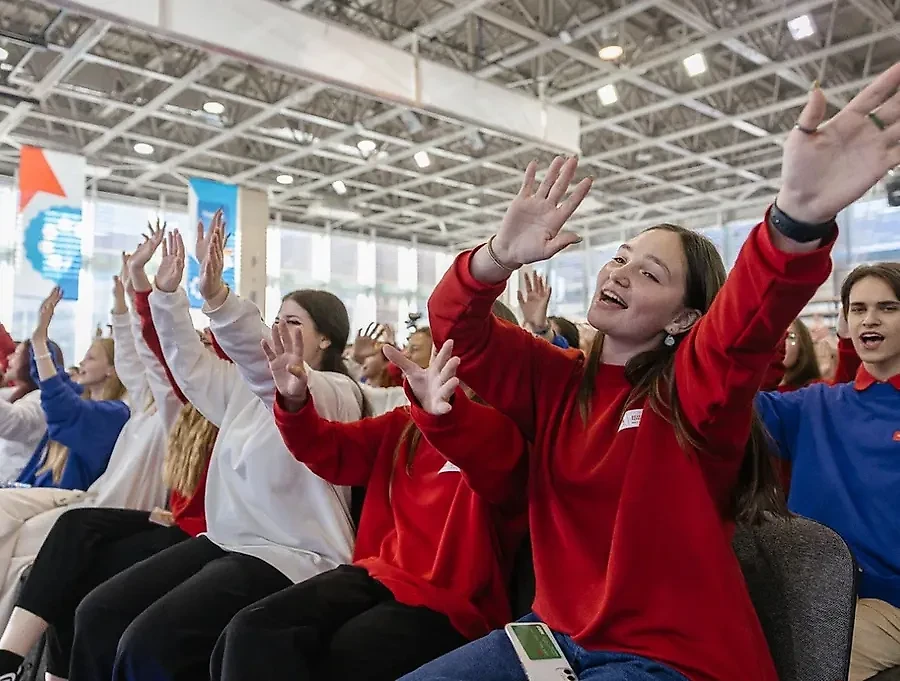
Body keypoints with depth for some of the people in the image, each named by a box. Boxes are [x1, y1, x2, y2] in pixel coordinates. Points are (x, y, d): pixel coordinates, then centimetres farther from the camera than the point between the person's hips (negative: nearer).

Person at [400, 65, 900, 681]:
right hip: (555, 632, 5)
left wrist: (799, 220, -52)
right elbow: (456, 328, -5)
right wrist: (501, 257, -26)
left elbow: (751, 322, -32)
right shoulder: (552, 377, 4)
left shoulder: (696, 385, -11)